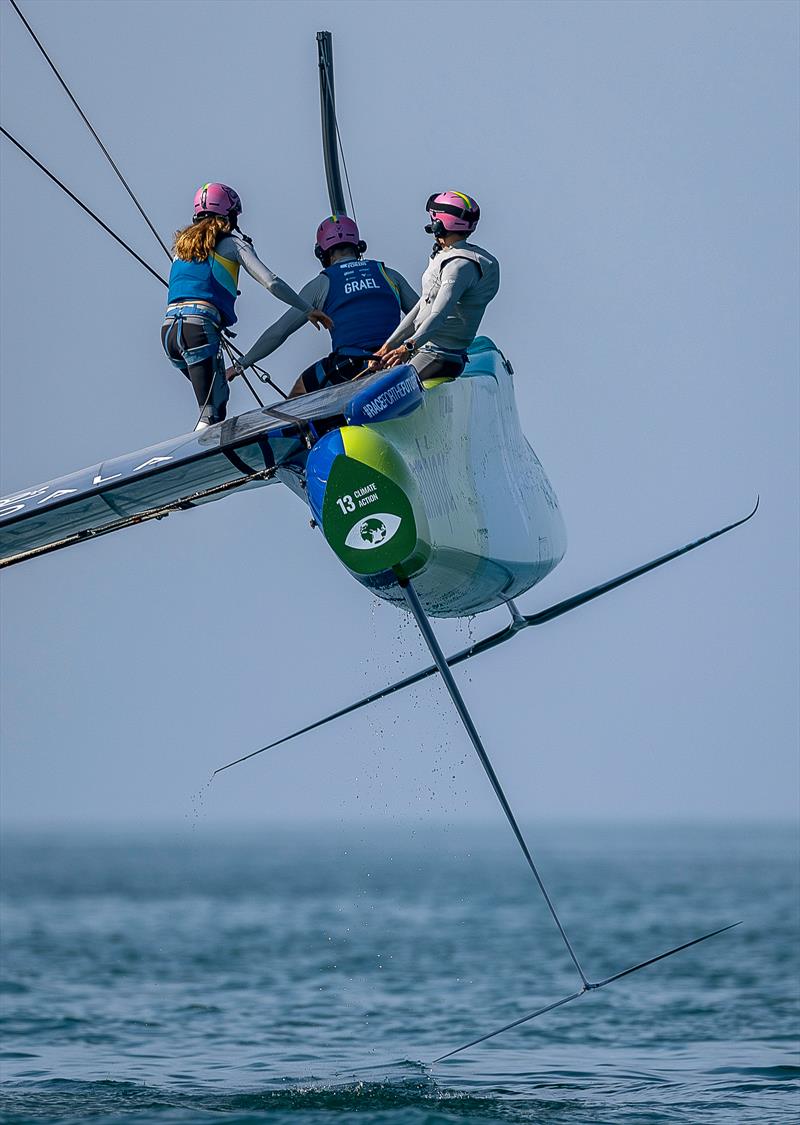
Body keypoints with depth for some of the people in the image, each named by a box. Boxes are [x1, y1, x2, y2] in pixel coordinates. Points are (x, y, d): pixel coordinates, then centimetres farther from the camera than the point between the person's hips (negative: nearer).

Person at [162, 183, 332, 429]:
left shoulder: (183, 244, 23)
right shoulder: (232, 242, 7)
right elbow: (271, 282, -2)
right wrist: (307, 310, 6)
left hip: (168, 330, 7)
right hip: (199, 328, -7)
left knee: (219, 395, 22)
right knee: (211, 413, -12)